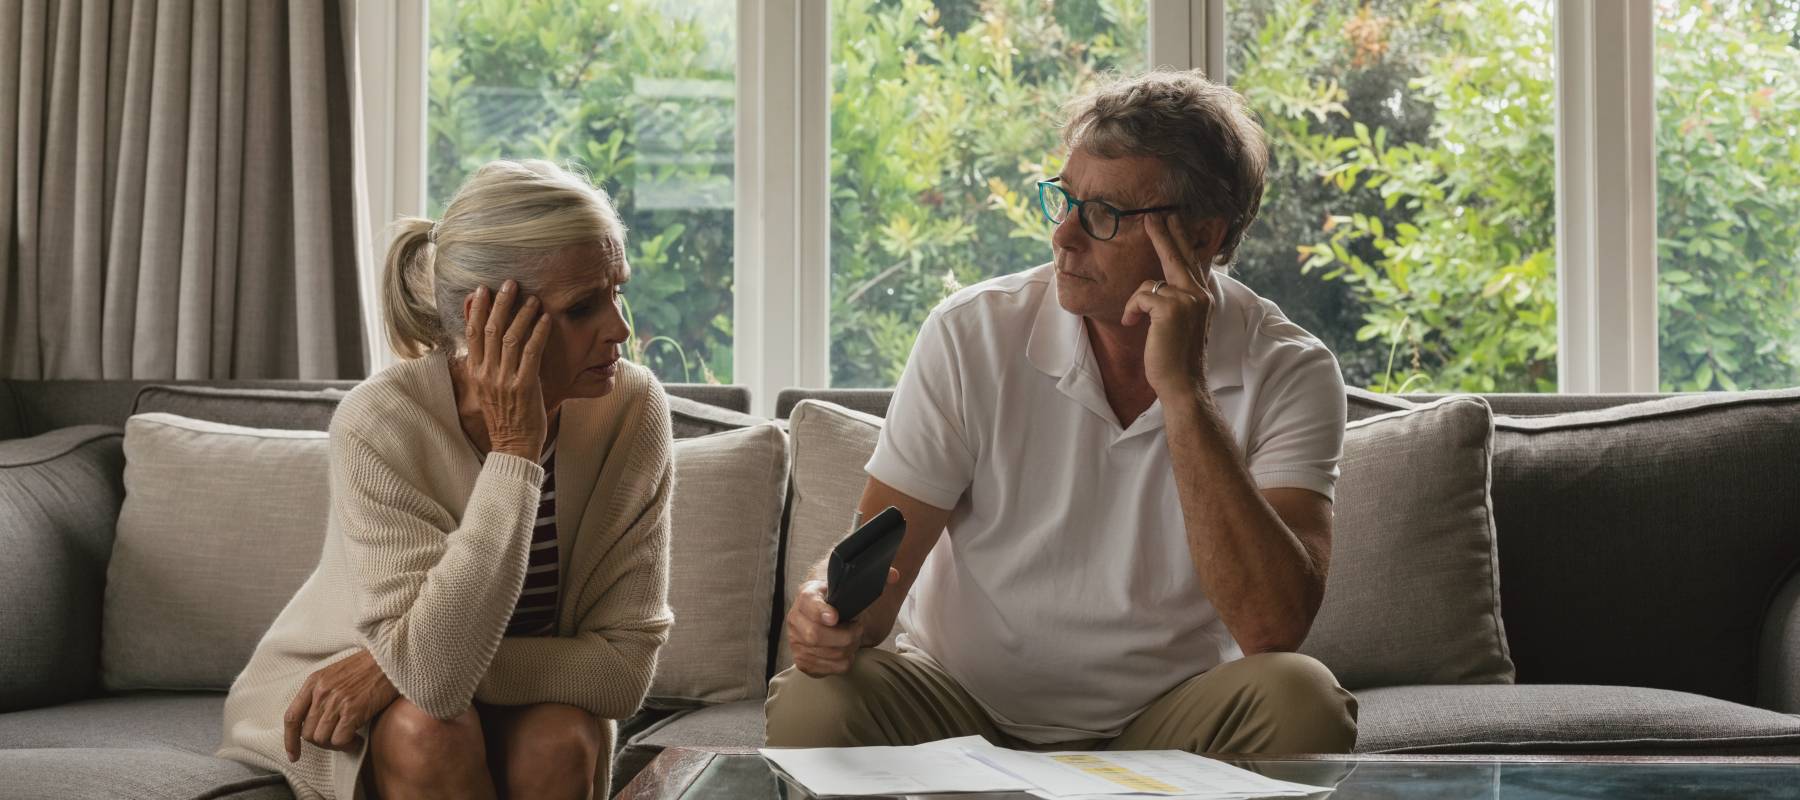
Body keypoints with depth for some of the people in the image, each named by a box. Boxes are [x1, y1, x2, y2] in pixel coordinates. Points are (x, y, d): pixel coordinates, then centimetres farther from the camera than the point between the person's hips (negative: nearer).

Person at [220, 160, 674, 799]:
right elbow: (433, 678, -36)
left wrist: (408, 661, -28)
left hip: (522, 704, 2)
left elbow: (625, 665, -19)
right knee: (428, 729, -32)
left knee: (562, 739, -28)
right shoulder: (381, 420, -27)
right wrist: (514, 450, -36)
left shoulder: (632, 409, -19)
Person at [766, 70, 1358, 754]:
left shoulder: (1291, 376, -12)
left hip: (1163, 719, 1)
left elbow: (1272, 626, -25)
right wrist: (835, 615, -32)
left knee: (1301, 700, -30)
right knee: (813, 705, -30)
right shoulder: (973, 335, -8)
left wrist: (1182, 389, -27)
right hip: (963, 701, 0)